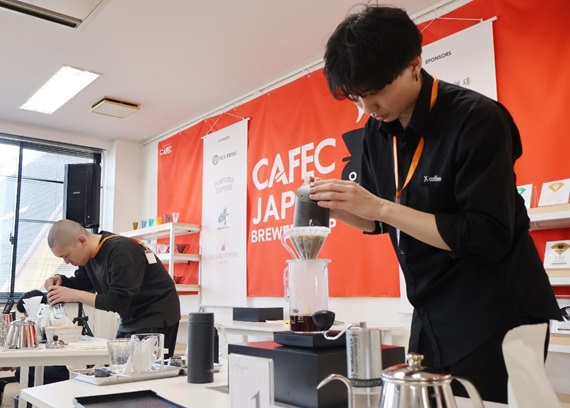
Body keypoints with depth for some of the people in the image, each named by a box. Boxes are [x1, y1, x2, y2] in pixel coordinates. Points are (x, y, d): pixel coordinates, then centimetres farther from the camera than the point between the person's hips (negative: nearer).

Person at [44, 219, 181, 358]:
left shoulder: (122, 253, -25)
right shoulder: (89, 252, 2)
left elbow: (119, 303, -25)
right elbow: (82, 283, 13)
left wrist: (75, 295, -27)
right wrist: (60, 280, -6)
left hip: (156, 317, -8)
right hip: (132, 318, 9)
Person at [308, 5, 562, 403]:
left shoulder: (477, 120, -18)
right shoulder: (377, 131, 2)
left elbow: (490, 237, -24)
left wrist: (380, 206, -27)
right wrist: (337, 206, -10)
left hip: (496, 317, -6)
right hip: (431, 317, 7)